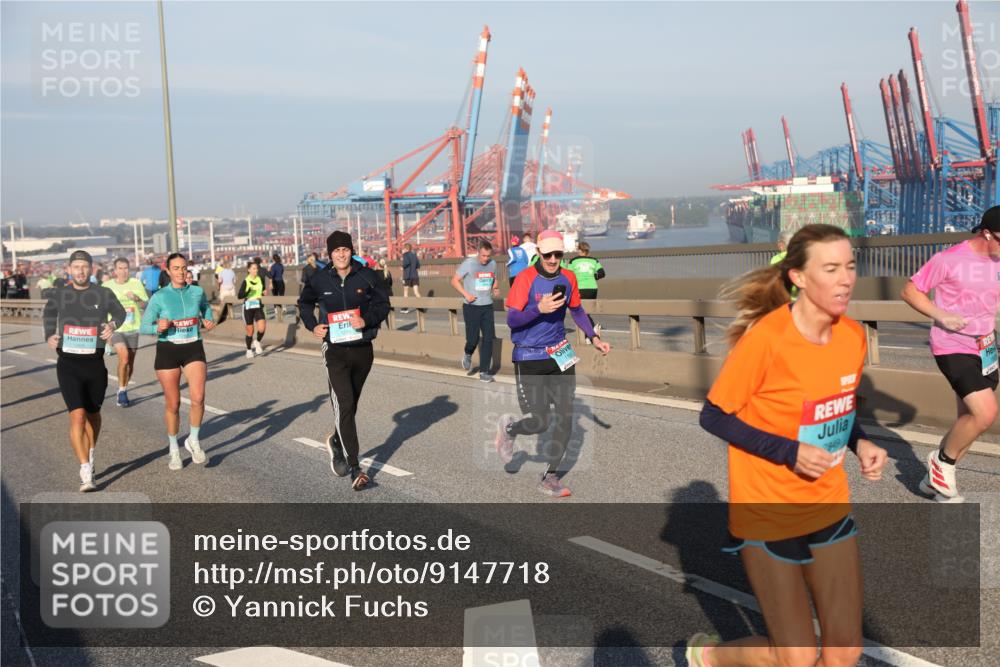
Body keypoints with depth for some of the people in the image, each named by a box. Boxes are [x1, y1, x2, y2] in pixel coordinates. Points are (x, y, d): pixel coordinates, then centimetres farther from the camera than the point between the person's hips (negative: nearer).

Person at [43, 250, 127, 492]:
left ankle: (89, 457, 42)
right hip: (68, 363, -1)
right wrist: (50, 336, 2)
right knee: (77, 416, -15)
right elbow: (48, 315, 21)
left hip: (95, 363, 1)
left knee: (93, 414, 16)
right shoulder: (58, 295, 3)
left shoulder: (103, 294, 1)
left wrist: (113, 324, -6)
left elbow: (119, 312, 17)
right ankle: (86, 473, -15)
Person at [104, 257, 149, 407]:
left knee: (130, 362, 9)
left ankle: (123, 390, 28)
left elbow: (146, 305, 1)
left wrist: (137, 299, -17)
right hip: (115, 328, -2)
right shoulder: (107, 286, -1)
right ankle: (122, 391, -6)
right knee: (124, 357, -21)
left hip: (133, 328, 2)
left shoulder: (136, 283, 0)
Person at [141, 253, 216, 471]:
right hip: (167, 350, -1)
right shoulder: (159, 297, -5)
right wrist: (158, 328, -24)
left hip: (193, 348, 1)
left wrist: (208, 321, 5)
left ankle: (194, 440, 7)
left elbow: (206, 308, 25)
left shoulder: (197, 291, 3)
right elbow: (144, 326, -3)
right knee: (173, 404, 4)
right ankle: (174, 450, 24)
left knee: (198, 398, -17)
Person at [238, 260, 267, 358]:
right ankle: (249, 350, 25)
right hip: (248, 307, -3)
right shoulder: (246, 281, -10)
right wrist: (248, 291, -29)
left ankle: (257, 342, 15)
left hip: (258, 306, 3)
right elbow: (239, 296, -14)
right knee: (250, 331, 4)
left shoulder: (260, 279, 3)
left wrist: (264, 293, -1)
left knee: (262, 328, -15)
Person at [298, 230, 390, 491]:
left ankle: (336, 441, 46)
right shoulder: (319, 280, -1)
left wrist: (367, 320, -17)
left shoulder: (367, 276, -4)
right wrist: (312, 325, 1)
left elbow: (383, 304, 1)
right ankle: (355, 468, -11)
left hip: (363, 350, 2)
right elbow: (304, 303, 17)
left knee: (350, 404, 17)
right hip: (335, 351, -2)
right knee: (344, 405, -13)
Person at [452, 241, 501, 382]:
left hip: (487, 307, 4)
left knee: (488, 339, -2)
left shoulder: (493, 264, 5)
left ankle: (484, 371, 7)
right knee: (473, 339, -5)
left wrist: (495, 289, 1)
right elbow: (454, 280, -5)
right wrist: (466, 294, -17)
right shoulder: (468, 263, -9)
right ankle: (468, 354, 31)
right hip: (471, 307, -4)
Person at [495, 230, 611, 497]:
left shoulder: (568, 277, 2)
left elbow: (577, 310, 17)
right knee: (540, 423, -4)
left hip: (560, 354, 5)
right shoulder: (526, 278, -14)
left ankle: (550, 478, 21)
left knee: (565, 419, 3)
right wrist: (539, 309, -30)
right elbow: (511, 320, -16)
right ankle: (508, 428, 32)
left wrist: (594, 338, 6)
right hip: (529, 358, -5)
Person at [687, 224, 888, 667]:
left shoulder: (854, 335, -3)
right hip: (768, 513, -6)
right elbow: (713, 417, -15)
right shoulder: (766, 337, -23)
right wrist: (789, 452, -24)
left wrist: (860, 444, -6)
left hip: (830, 505, 6)